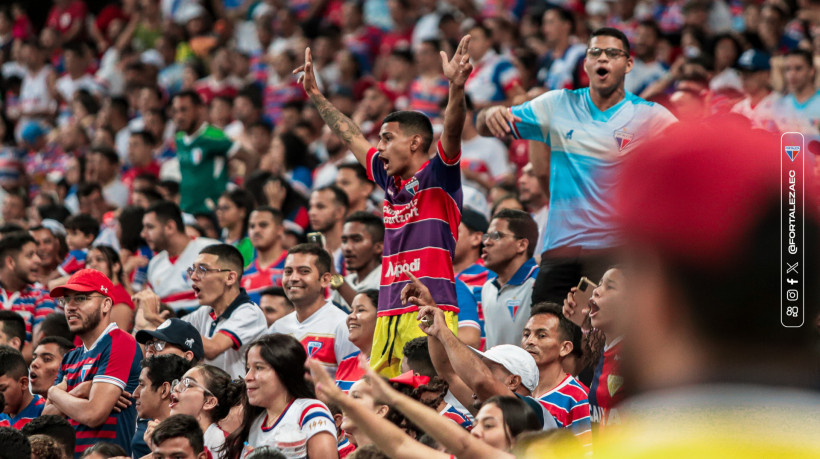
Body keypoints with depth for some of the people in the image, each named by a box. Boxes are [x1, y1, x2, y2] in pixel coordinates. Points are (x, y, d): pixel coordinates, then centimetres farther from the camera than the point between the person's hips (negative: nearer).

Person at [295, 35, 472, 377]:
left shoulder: (438, 177, 0)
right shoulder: (390, 181, 19)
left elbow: (451, 132, -17)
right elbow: (352, 138, 30)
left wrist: (456, 87, -33)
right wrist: (316, 96, 37)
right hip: (389, 314, 7)